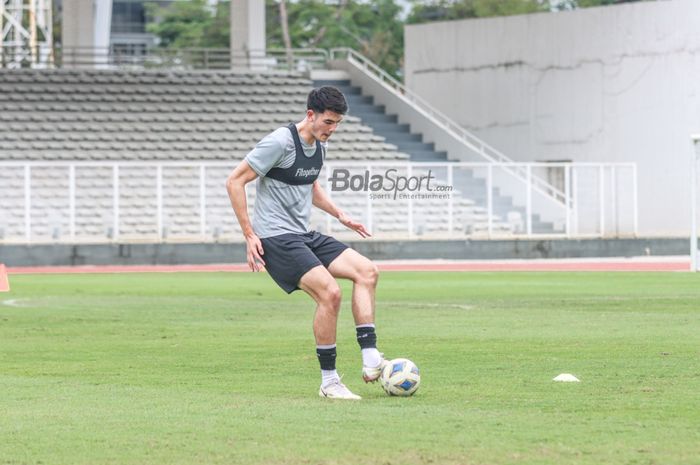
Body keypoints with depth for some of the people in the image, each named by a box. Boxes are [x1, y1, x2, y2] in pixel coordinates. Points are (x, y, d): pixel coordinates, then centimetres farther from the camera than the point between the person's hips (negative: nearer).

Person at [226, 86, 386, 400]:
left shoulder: (319, 146, 11)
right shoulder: (280, 142, -15)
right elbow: (235, 181, -14)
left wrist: (340, 215, 18)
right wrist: (249, 235, -15)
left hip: (304, 236, 9)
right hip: (277, 238, -9)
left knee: (366, 271, -5)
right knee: (330, 293, -22)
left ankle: (370, 361, -9)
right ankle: (329, 382, -11)